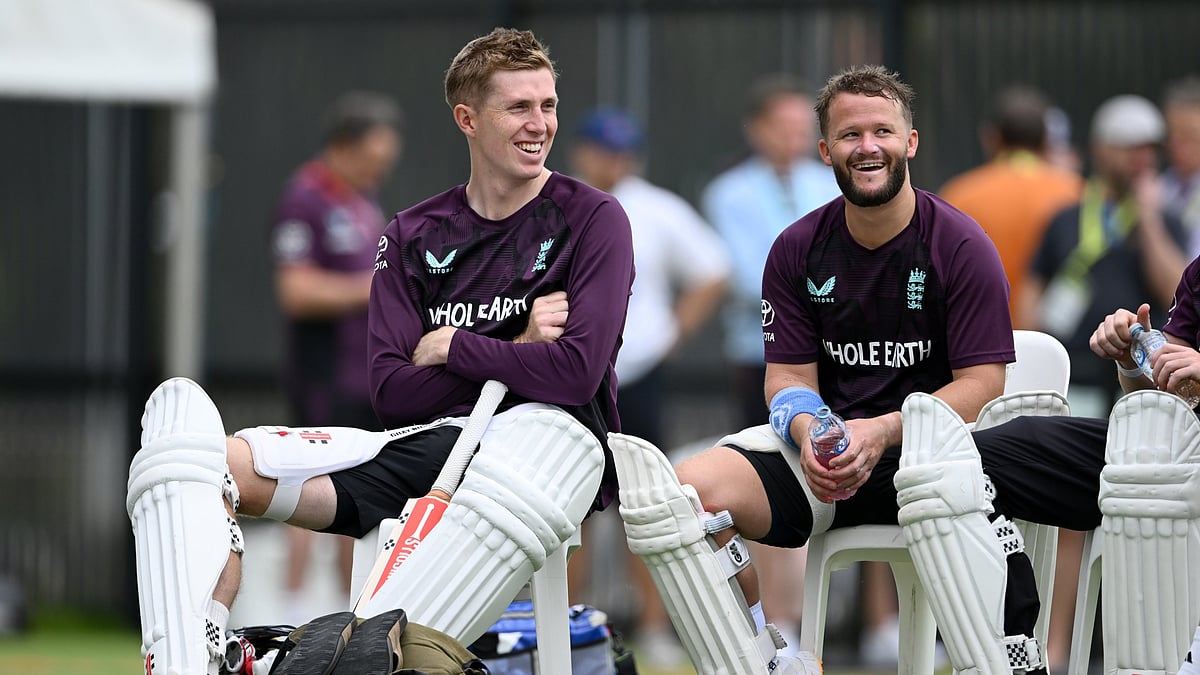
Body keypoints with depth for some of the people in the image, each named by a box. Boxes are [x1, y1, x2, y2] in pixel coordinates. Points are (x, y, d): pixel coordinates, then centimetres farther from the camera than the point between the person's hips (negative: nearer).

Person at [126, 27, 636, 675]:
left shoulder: (593, 220, 3)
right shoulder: (413, 236, 15)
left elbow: (576, 373, -12)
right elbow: (391, 393, 4)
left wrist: (449, 348, -2)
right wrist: (516, 353, -6)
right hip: (424, 444, 5)